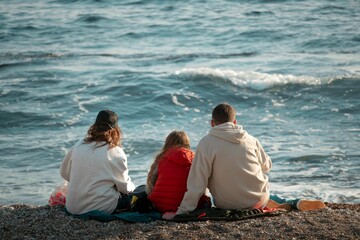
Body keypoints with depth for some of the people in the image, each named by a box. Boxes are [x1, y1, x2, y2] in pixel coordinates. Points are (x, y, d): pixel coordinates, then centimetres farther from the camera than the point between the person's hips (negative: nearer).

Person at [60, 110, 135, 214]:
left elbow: (64, 172, 13)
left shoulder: (78, 145, 2)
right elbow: (125, 186, -4)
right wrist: (132, 188, 19)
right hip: (102, 208, -5)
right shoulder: (115, 152, -10)